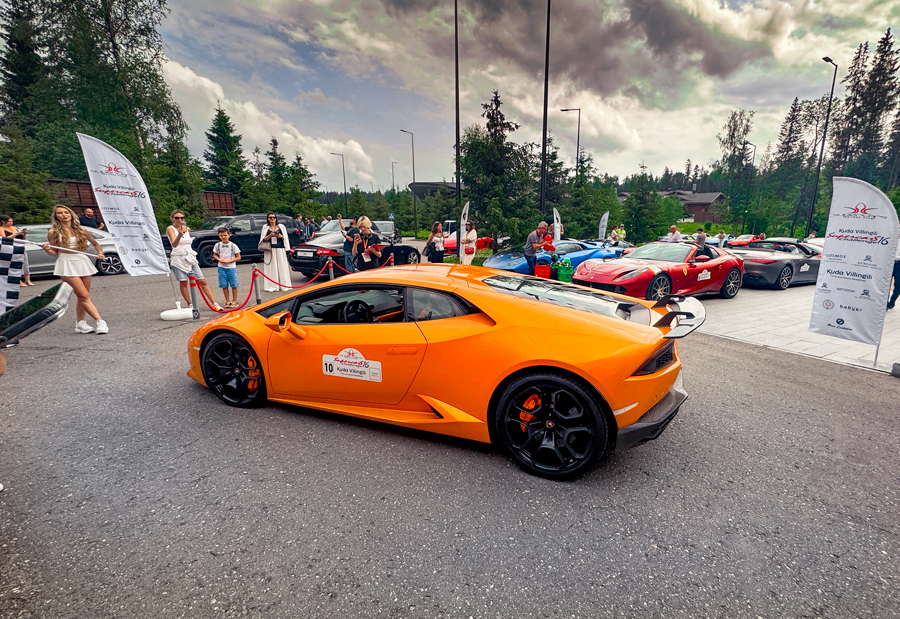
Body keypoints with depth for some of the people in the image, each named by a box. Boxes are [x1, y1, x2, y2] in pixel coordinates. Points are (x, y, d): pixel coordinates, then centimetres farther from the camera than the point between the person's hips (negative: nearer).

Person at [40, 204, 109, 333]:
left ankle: (80, 323, 14)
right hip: (67, 265, -4)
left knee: (82, 297, 7)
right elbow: (54, 252, 6)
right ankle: (100, 321, -16)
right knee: (84, 296, -11)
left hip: (83, 262, 4)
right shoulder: (53, 232, 2)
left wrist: (100, 253, 3)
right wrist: (47, 249, -15)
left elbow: (95, 243, 21)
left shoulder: (81, 230, 8)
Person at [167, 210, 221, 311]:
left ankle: (215, 304, -2)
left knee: (202, 281, -1)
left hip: (191, 258, 4)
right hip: (178, 259, -4)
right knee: (183, 282, -4)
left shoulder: (187, 229, 11)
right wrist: (180, 235, -38)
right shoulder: (170, 229, -6)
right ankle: (190, 305, 7)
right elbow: (174, 244, -24)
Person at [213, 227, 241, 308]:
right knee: (224, 285, 4)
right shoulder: (217, 245, 4)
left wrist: (228, 260, -14)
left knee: (234, 285, 0)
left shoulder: (233, 245, -4)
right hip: (221, 268, 2)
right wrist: (219, 259, -6)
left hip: (231, 267, -2)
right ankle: (227, 301, 14)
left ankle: (234, 301, 11)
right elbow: (215, 255, 15)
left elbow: (238, 257, -3)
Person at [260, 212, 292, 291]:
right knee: (271, 268, -4)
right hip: (270, 250, 0)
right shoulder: (265, 227, 13)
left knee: (282, 267, -2)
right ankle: (272, 286, -3)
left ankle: (283, 285, 3)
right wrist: (270, 235, -12)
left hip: (280, 249, 0)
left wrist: (280, 236, -9)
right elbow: (264, 239, 6)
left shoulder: (281, 226, 13)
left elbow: (285, 237, 12)